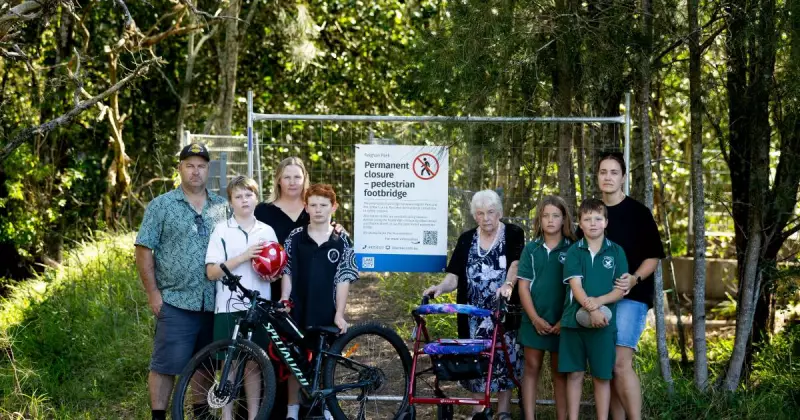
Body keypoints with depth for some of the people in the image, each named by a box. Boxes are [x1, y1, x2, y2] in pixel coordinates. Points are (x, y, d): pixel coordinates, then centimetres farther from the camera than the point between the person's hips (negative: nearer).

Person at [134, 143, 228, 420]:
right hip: (175, 302, -3)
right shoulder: (161, 205, 2)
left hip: (214, 303, 3)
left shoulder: (222, 207, 11)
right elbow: (144, 250, -1)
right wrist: (153, 293, -7)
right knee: (166, 365, -3)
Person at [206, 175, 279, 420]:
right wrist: (244, 256, -17)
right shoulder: (221, 230, 0)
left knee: (253, 364, 8)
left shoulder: (267, 231, 10)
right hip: (229, 308, -2)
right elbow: (212, 272, -7)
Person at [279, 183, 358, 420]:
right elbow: (287, 273, 5)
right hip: (298, 311, 1)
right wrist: (284, 300, -8)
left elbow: (344, 279, -1)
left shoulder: (341, 241, 0)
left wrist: (339, 314, -8)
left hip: (326, 314, -1)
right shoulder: (295, 238, 3)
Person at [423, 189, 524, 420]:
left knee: (504, 357, -1)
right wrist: (440, 287, -19)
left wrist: (507, 284, -37)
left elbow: (516, 264, -17)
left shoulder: (514, 234, -1)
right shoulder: (466, 239, 9)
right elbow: (454, 276, 2)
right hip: (474, 314, 3)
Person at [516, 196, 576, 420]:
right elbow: (523, 286, 2)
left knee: (560, 372, 5)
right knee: (532, 368, 5)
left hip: (562, 323, -2)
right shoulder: (531, 249, 4)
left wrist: (565, 321, -10)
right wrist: (535, 319, -7)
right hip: (534, 321, 2)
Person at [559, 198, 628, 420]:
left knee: (602, 376, 4)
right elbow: (575, 285, -8)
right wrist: (590, 309, -23)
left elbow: (621, 289, 0)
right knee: (574, 374, 5)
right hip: (574, 319, 0)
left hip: (604, 322, 0)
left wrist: (598, 301, -17)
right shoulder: (574, 251, 3)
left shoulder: (616, 251, 3)